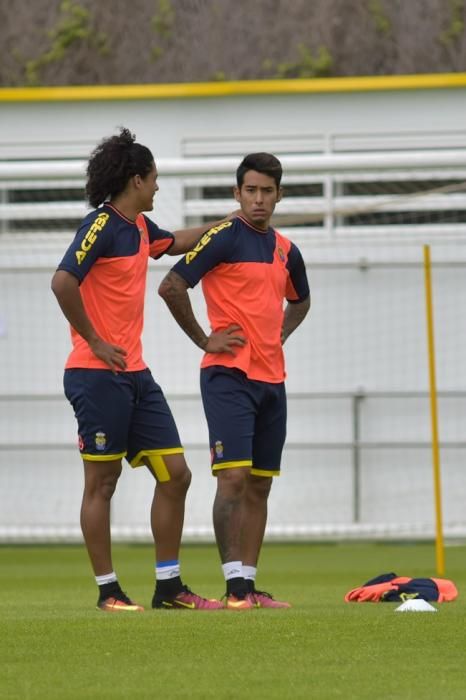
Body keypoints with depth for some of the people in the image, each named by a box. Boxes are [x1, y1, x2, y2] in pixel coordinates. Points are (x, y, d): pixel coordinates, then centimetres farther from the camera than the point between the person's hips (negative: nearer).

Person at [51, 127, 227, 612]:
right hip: (98, 375, -9)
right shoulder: (102, 225, -13)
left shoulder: (138, 226, 14)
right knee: (101, 482, -2)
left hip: (135, 374, 9)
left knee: (174, 473, 6)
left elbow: (177, 242, 36)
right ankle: (108, 591, 3)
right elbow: (63, 282, -24)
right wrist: (95, 342, -18)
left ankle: (169, 586, 11)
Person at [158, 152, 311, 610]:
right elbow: (171, 285, -15)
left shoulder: (286, 250, 14)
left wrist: (279, 335, 15)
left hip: (271, 378, 7)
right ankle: (235, 585, -14)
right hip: (228, 375, -7)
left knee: (259, 485, 7)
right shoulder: (224, 238, -8)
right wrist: (204, 340, -11)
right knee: (233, 477, -13)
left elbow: (300, 300, 33)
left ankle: (249, 583, 10)